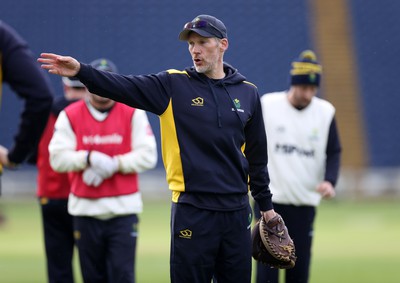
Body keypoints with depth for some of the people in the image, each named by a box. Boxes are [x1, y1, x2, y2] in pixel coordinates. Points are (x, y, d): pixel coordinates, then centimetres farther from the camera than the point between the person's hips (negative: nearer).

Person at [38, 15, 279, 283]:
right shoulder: (173, 85, 1)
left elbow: (257, 156, 16)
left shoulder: (248, 93, 9)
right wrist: (81, 71, -29)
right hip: (192, 208, -3)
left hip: (237, 210, 3)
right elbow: (124, 86, -13)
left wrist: (266, 205, 18)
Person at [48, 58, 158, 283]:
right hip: (85, 208, 2)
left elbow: (148, 156, -3)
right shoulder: (70, 115, 6)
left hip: (123, 208, -2)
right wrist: (89, 158, -17)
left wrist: (114, 164, -14)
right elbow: (58, 158, -2)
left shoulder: (133, 113, 4)